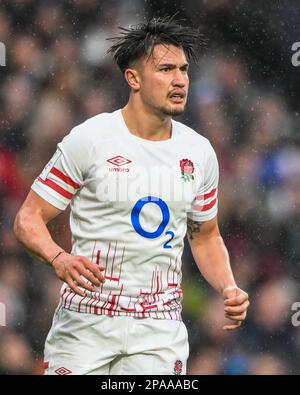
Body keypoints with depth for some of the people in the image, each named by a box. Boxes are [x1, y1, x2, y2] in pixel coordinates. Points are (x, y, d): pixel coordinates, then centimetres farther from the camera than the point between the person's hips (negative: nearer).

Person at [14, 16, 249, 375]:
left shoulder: (200, 153, 8)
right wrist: (60, 259, -23)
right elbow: (28, 219, -3)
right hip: (86, 321, -3)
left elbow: (205, 236, 22)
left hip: (160, 330, 3)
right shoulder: (88, 140, -6)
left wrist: (228, 288, 4)